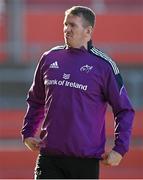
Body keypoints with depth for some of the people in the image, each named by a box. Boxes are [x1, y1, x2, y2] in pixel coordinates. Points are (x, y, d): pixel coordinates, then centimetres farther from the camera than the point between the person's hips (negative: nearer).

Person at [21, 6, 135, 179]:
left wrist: (119, 149, -4)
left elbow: (124, 110, 2)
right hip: (49, 156, 3)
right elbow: (35, 101, 24)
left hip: (86, 159, -3)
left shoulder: (104, 65, -2)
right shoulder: (49, 59, 9)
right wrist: (27, 133, 16)